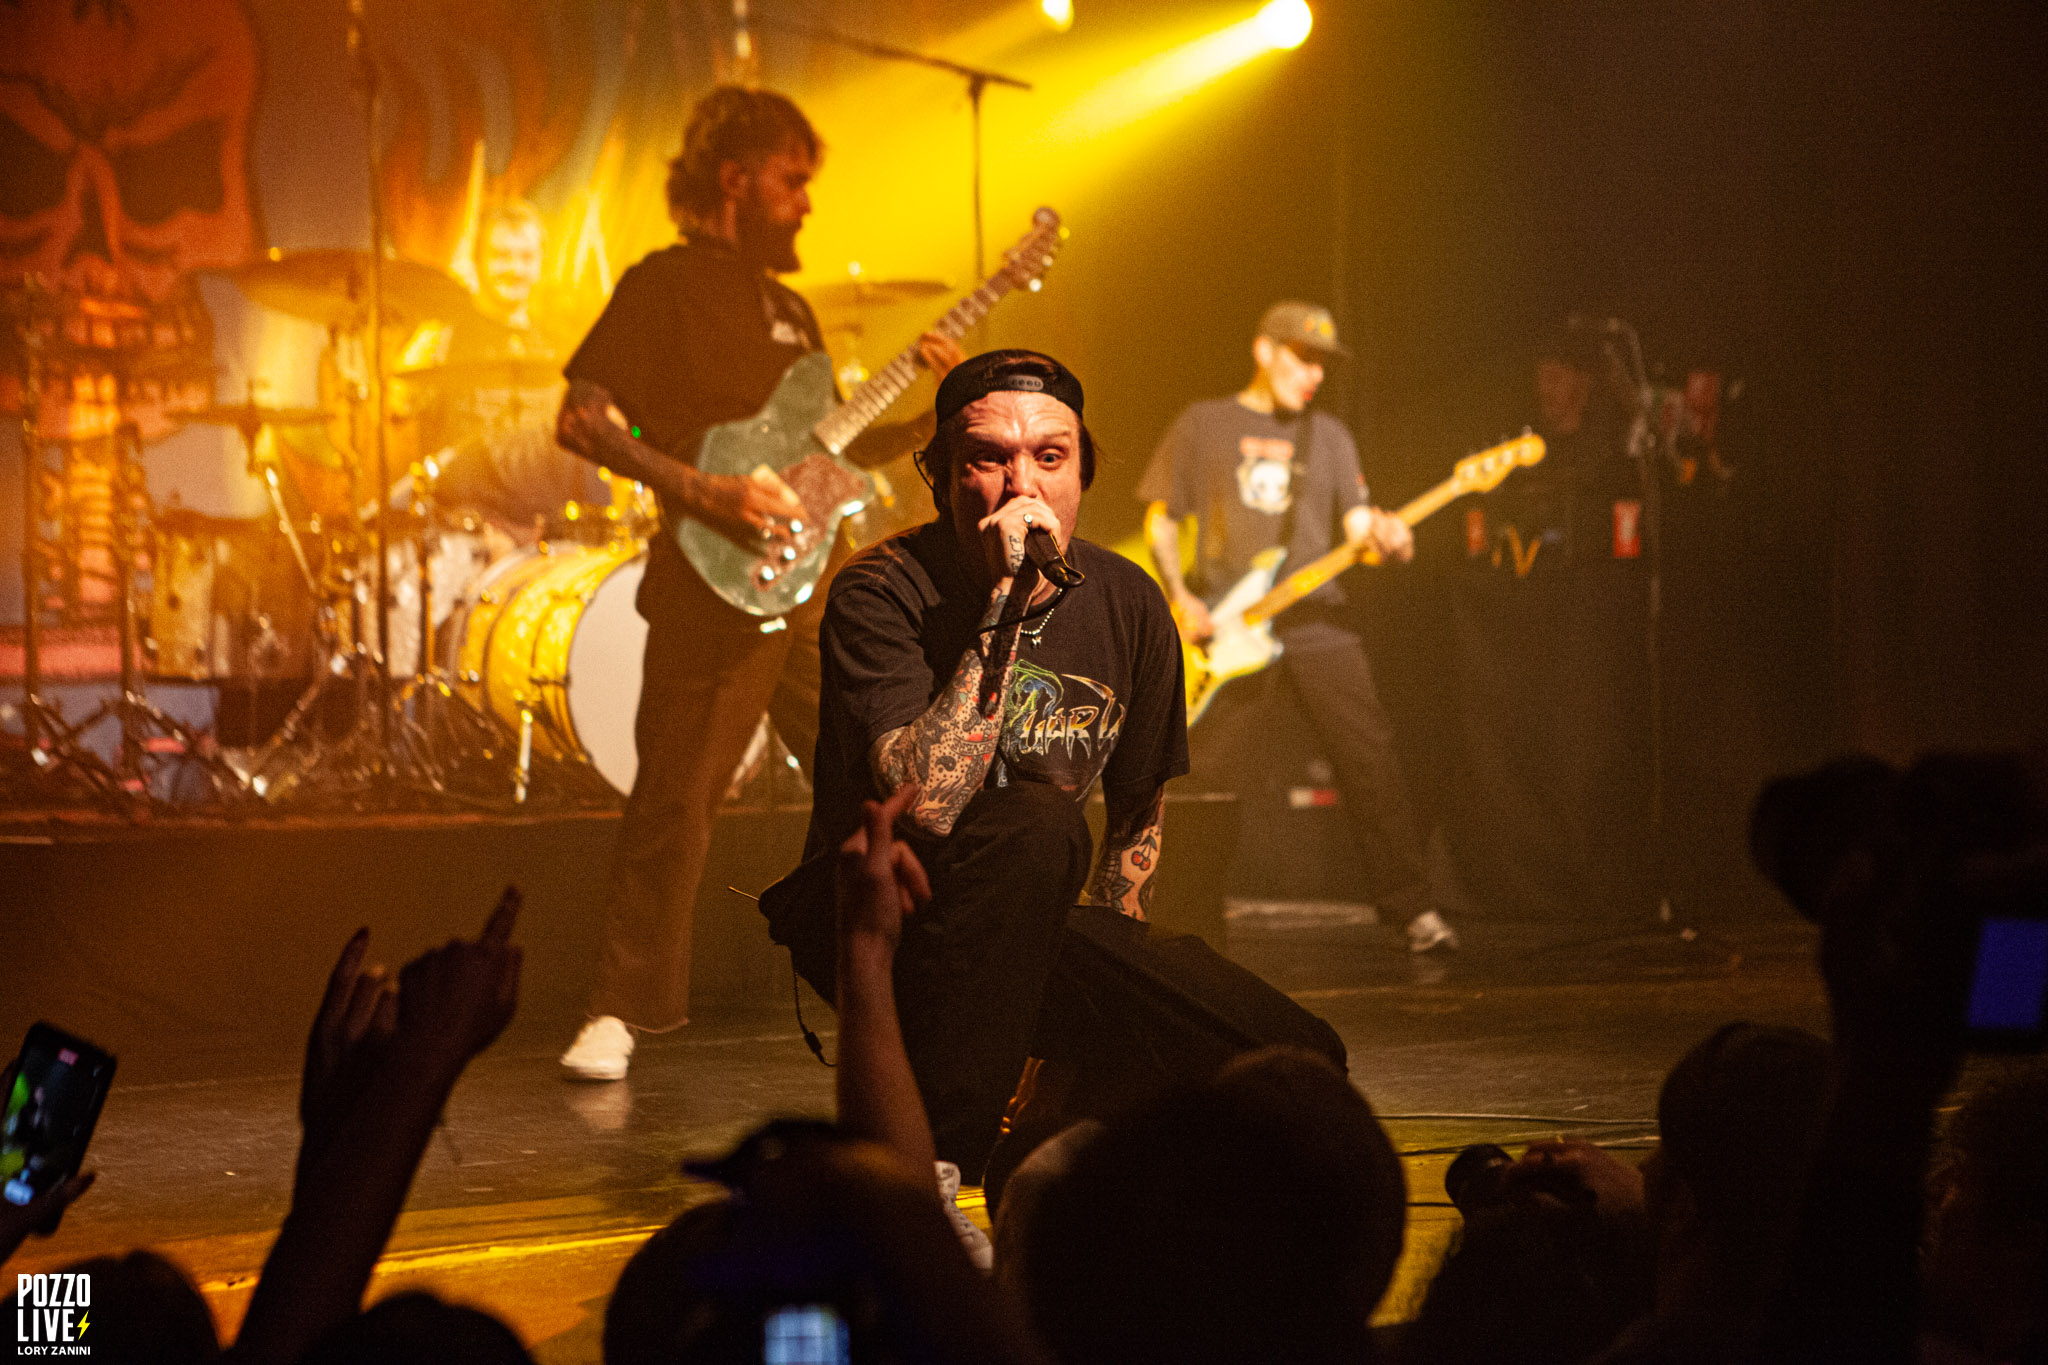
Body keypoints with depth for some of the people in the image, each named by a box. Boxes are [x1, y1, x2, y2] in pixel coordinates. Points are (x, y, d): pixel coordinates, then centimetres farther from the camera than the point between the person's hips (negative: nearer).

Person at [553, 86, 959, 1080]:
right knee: (673, 806, -7)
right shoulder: (666, 286, -4)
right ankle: (620, 1015, 3)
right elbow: (581, 420, -12)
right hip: (714, 592, -7)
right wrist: (711, 494, -19)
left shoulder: (789, 308, 21)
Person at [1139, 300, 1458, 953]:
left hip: (1313, 618, 1)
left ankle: (1414, 908, -10)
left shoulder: (1328, 436, 12)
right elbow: (1159, 521, 8)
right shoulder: (1202, 425, 6)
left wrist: (1386, 537, -20)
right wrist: (1181, 598, -6)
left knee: (1368, 753, -11)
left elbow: (1358, 523, 4)